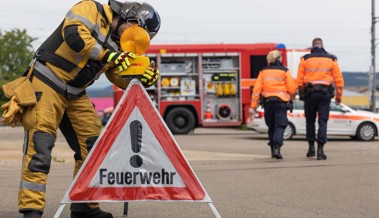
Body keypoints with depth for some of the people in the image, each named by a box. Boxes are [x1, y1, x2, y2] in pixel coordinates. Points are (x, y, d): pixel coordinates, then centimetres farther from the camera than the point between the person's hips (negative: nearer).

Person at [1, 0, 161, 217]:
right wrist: (108, 56, -31)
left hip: (75, 95, 8)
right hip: (47, 83, -8)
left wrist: (142, 78, -12)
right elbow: (74, 34, -26)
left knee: (91, 146, 7)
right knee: (41, 144, -17)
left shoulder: (117, 44, 13)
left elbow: (122, 78, 8)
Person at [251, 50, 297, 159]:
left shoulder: (263, 72, 6)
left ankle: (273, 150, 20)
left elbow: (257, 89, 0)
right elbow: (292, 89, -6)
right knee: (280, 126, -2)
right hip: (280, 101, -3)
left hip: (267, 102, 3)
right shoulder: (285, 71, -2)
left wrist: (254, 105, 2)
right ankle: (276, 147, -21)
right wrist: (292, 98, 16)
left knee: (271, 126, 16)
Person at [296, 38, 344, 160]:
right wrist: (338, 96, 11)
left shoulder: (305, 60, 4)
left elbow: (299, 80, 1)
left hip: (309, 92, 0)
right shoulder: (331, 60, 5)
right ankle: (320, 149, -8)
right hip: (325, 93, 0)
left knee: (310, 121, 15)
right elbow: (339, 79, 4)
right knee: (323, 121, 0)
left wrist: (301, 94, 11)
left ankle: (311, 147, 17)